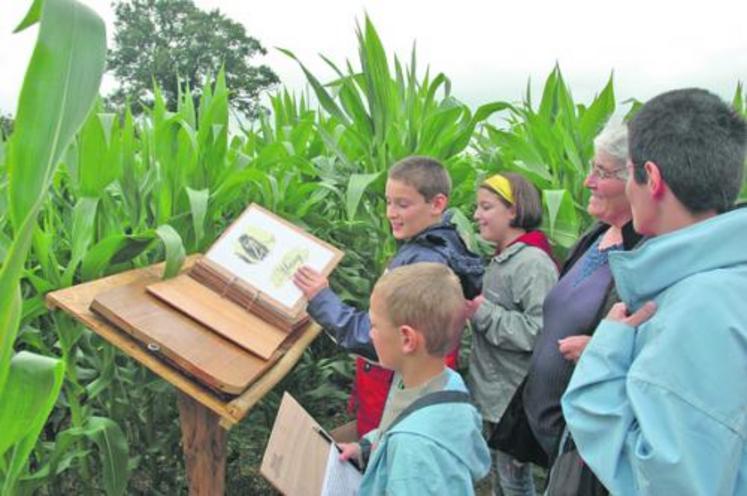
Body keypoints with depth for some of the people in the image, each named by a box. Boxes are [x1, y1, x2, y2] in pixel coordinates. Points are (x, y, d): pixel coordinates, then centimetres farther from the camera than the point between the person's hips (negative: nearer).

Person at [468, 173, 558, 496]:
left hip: (515, 397, -9)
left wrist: (483, 313, -24)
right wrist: (475, 308, 5)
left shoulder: (533, 262, -20)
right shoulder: (501, 259, 9)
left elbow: (541, 331, -30)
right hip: (494, 392, 9)